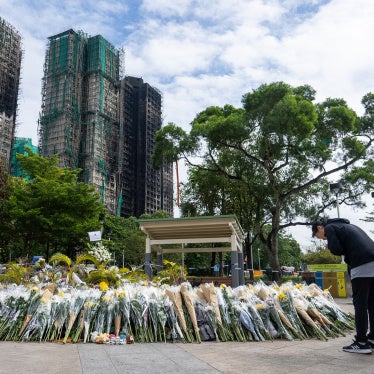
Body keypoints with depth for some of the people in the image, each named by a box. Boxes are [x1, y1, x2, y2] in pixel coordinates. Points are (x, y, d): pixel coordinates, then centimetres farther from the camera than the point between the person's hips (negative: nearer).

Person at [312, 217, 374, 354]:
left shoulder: (329, 228, 4)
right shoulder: (346, 225, 29)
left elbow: (336, 250, -8)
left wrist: (330, 247, 11)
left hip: (361, 266, -8)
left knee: (360, 304, -2)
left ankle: (361, 343, 2)